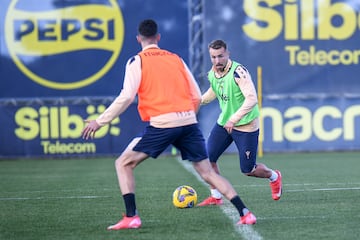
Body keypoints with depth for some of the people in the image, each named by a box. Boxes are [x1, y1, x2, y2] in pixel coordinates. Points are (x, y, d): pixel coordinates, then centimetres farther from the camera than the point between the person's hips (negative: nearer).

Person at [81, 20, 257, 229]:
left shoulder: (137, 62, 4)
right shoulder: (176, 59, 18)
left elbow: (126, 97, -8)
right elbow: (197, 97, 16)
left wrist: (100, 121, -2)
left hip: (161, 124, -4)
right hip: (189, 121, 4)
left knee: (123, 164, 8)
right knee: (208, 172, 12)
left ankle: (131, 217, -6)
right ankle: (245, 213, 3)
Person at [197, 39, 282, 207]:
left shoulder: (238, 72, -24)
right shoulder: (212, 73, -1)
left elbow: (252, 99, -32)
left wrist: (234, 119, -36)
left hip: (246, 126, -6)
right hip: (224, 122, 7)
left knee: (248, 170, 1)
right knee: (208, 159, -4)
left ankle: (274, 177, 33)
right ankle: (215, 197, 12)